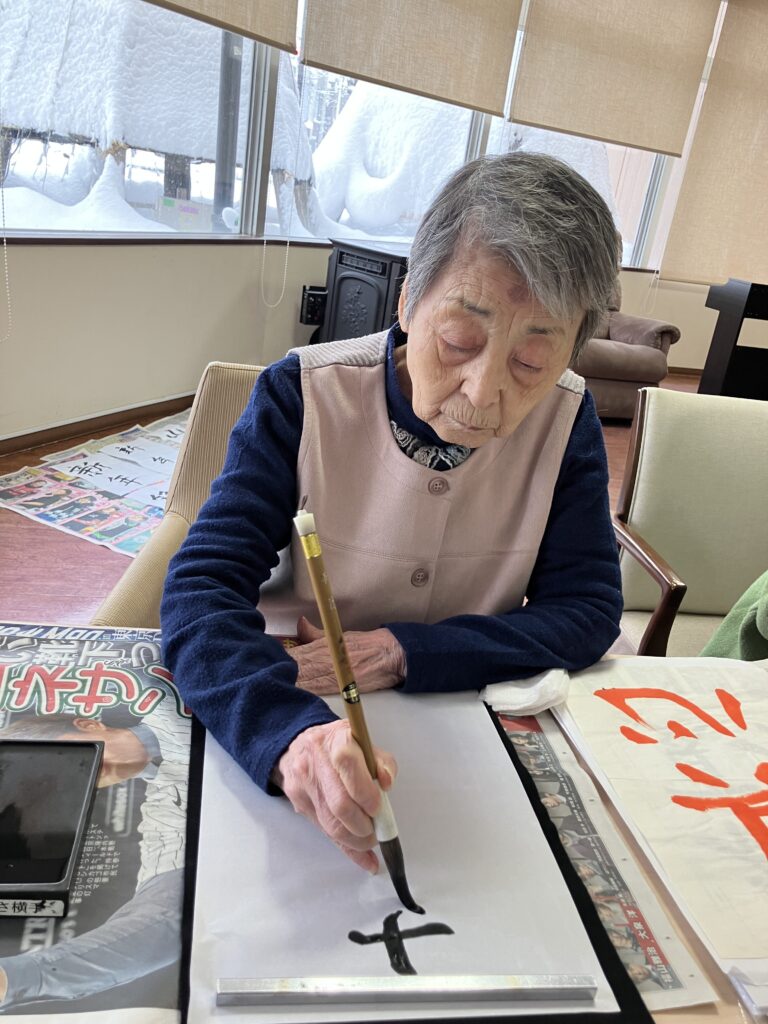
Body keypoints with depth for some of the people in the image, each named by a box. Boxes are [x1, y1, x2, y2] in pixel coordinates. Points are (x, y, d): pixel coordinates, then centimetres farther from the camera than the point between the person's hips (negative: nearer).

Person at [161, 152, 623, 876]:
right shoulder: (302, 398, -16)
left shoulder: (566, 421, -9)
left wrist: (400, 654, -19)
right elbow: (202, 591, -22)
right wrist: (288, 732, -42)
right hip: (285, 704, -1)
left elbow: (587, 611, -7)